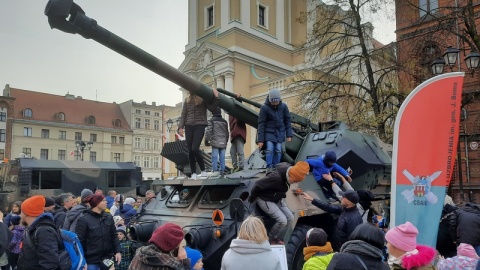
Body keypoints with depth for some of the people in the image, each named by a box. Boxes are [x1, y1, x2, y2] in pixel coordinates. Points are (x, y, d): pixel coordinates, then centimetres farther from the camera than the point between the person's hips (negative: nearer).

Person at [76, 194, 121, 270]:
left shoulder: (108, 217, 5)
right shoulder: (84, 220, -10)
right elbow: (79, 240, -10)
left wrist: (117, 251, 1)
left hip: (107, 259, 5)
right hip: (91, 261, -5)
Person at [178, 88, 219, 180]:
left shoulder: (203, 98, 3)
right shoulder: (187, 100, 15)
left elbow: (212, 108, -5)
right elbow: (183, 115, 13)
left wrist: (215, 98, -15)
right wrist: (180, 127, 4)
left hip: (200, 126, -4)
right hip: (189, 126, 4)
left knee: (195, 149, -16)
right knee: (190, 151, 1)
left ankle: (203, 170, 2)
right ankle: (193, 173, 10)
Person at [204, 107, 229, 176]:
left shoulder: (211, 120, 0)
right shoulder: (224, 121, 16)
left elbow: (208, 131, -7)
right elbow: (227, 133, 20)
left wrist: (206, 140, 2)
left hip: (215, 142, -4)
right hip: (223, 143, 4)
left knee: (215, 157, -4)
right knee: (222, 158, 6)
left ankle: (214, 171, -6)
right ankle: (222, 171, 7)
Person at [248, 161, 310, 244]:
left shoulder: (287, 172, -10)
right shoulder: (276, 177, -34)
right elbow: (257, 185, -27)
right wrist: (251, 199, -12)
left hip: (277, 199, 8)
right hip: (265, 199, -8)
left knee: (290, 218, 1)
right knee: (282, 220, -18)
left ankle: (276, 236, 18)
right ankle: (270, 239, 6)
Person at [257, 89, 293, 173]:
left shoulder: (283, 106, -5)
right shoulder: (264, 108, -12)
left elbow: (287, 121, 3)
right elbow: (261, 124, -11)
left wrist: (289, 135, -1)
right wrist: (260, 140, -13)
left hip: (280, 132, 2)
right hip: (269, 132, -2)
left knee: (278, 150, -1)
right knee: (269, 149, -13)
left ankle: (275, 168, 9)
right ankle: (269, 167, -6)